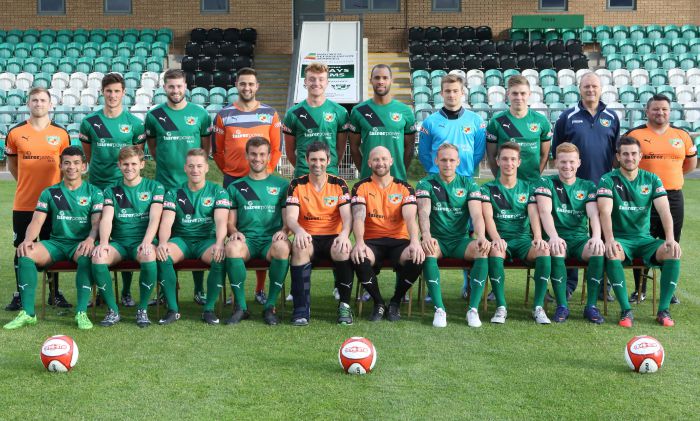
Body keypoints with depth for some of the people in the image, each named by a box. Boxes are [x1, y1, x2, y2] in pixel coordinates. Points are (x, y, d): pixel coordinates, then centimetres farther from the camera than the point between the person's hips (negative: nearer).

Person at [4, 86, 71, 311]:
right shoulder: (15, 132, 1)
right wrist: (29, 182, 9)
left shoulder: (61, 133, 2)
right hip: (23, 203, 0)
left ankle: (55, 293, 19)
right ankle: (19, 294, 16)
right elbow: (12, 164, 13)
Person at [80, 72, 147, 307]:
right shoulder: (90, 122, 5)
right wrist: (99, 170, 12)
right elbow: (87, 154, 15)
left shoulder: (134, 123, 4)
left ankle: (126, 292, 10)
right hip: (96, 187, 1)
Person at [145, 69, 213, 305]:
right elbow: (152, 145, 16)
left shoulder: (200, 114, 3)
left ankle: (199, 289, 11)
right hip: (164, 184, 1)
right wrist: (166, 164, 6)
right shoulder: (154, 115, 4)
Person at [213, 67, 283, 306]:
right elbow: (217, 150, 10)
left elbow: (277, 149, 8)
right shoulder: (224, 115, 5)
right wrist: (228, 172, 6)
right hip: (233, 181, 0)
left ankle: (261, 289, 10)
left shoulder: (270, 114, 6)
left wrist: (266, 172, 2)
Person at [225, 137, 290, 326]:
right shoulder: (236, 187, 18)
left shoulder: (282, 185, 16)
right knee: (231, 248, -35)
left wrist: (283, 231, -13)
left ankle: (270, 306, -21)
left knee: (283, 247, -37)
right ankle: (241, 306, -20)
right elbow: (230, 221, 14)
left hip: (272, 239, -1)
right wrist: (234, 232, -10)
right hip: (246, 239, 1)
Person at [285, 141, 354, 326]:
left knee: (342, 249, -34)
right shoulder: (297, 185, 4)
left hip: (333, 237, 0)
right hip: (308, 238, 0)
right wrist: (299, 230, -33)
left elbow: (347, 216, -6)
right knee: (300, 247, -35)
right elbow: (291, 217, -8)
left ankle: (345, 305, -16)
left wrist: (344, 233, -30)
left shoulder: (339, 184, 6)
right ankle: (301, 309, -29)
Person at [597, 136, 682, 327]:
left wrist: (670, 238, -24)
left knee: (673, 252, -25)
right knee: (611, 254, -36)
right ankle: (626, 310, -28)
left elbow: (664, 210, -6)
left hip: (644, 239, 3)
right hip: (619, 238, -3)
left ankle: (663, 310, -16)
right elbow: (605, 212, -17)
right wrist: (609, 240, -34)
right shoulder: (608, 180, -2)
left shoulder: (652, 179, 6)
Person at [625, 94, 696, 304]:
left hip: (674, 197, 3)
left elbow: (691, 163, 20)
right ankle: (639, 290, 13)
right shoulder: (634, 135, -1)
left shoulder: (682, 135, 9)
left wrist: (668, 175, 14)